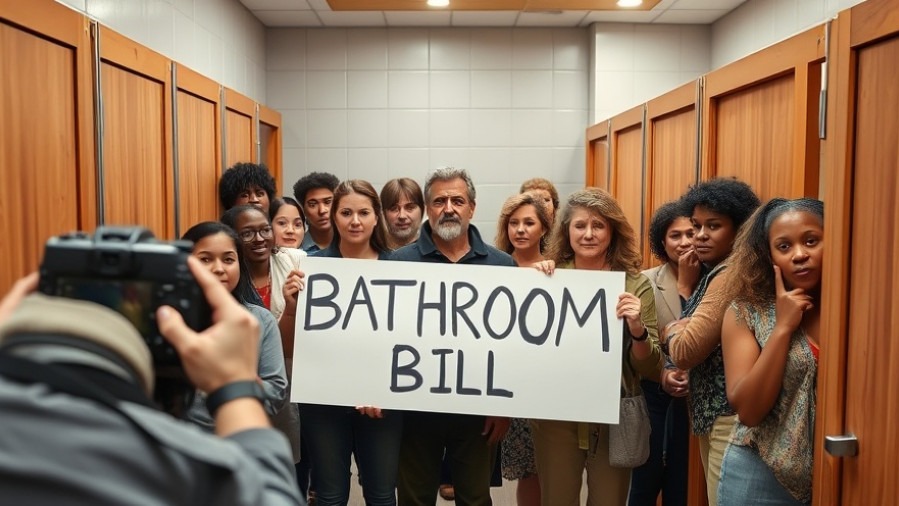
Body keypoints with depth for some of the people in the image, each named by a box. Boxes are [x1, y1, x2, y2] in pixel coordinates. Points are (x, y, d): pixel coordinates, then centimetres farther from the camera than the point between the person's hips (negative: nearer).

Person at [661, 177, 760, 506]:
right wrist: (682, 330, -5)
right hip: (713, 415, 10)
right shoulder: (716, 272, 14)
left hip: (729, 419, -10)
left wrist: (670, 331, -3)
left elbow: (685, 352, -22)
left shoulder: (730, 276, -19)